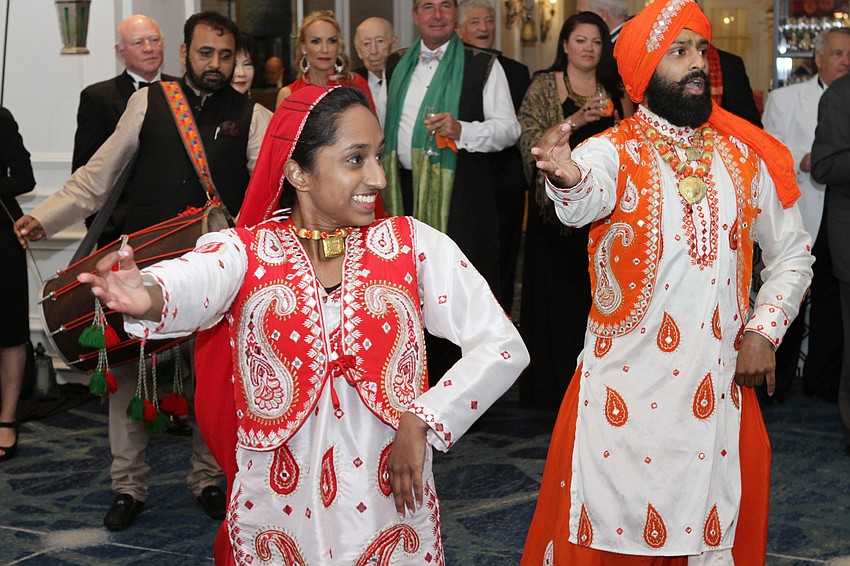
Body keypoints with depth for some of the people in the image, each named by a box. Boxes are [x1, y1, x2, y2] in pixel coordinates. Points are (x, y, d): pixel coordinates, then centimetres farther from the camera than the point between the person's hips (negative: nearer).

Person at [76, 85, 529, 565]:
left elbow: (503, 348, -6)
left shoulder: (413, 244, -2)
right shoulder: (246, 251, -5)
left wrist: (420, 420, -15)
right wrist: (147, 296, -50)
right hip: (275, 513, 0)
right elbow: (193, 283, -28)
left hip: (390, 505, 1)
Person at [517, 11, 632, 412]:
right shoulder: (545, 86, 2)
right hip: (557, 205, -3)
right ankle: (554, 389, 10)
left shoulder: (615, 91, 12)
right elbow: (530, 141, -11)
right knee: (556, 292, -1)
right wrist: (577, 119, -21)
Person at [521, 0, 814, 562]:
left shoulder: (743, 155, 6)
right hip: (627, 385, -3)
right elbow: (586, 200, -28)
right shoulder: (612, 152, -5)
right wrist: (567, 177, -51)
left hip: (720, 384, 3)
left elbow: (791, 251, 14)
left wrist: (764, 330, 2)